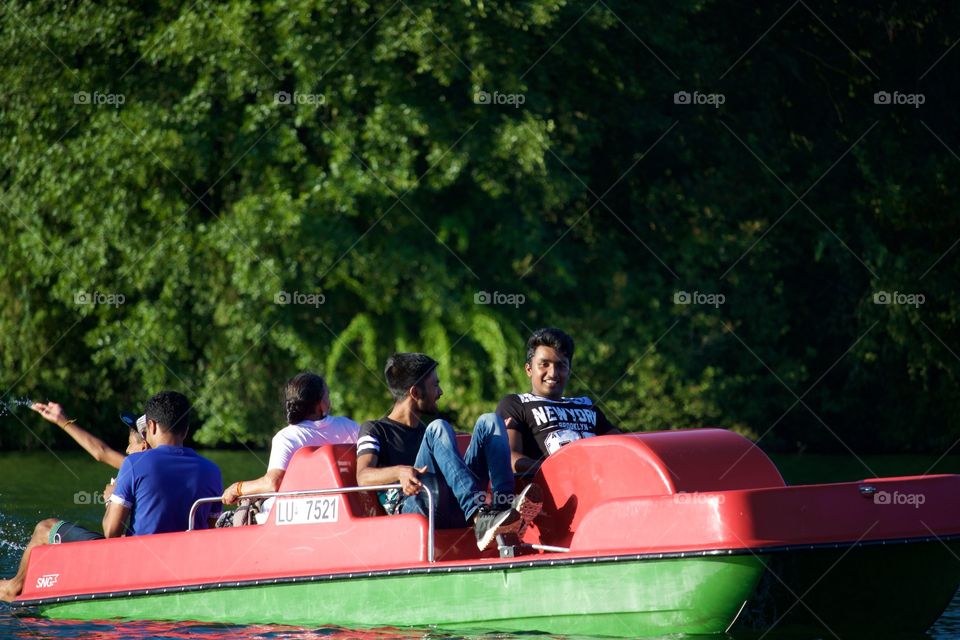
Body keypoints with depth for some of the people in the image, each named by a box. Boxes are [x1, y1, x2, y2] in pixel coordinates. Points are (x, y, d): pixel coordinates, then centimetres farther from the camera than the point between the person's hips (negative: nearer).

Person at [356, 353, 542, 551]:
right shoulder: (375, 430, 15)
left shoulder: (426, 432, 36)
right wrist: (400, 472, -25)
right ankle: (481, 520, -47)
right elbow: (363, 477, -4)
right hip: (411, 508, -5)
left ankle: (504, 504, -30)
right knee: (438, 429, -26)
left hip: (456, 512, 5)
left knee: (489, 422, -3)